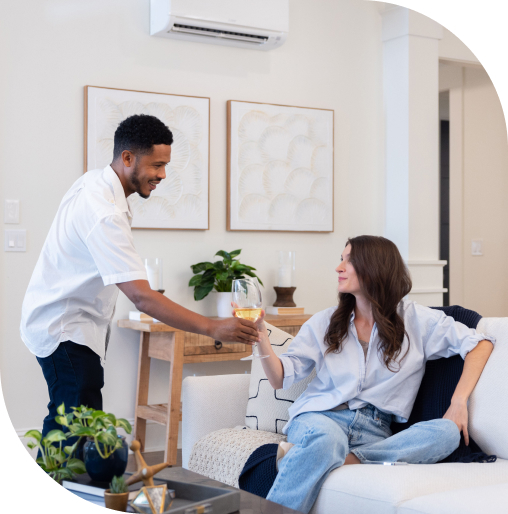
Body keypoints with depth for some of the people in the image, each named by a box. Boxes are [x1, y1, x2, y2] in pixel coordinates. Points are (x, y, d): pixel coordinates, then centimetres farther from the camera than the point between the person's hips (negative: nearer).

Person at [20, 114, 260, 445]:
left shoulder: (94, 183, 5)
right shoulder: (105, 213, -27)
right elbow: (141, 296, -32)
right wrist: (213, 328, -33)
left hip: (57, 322, 10)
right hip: (67, 330, -10)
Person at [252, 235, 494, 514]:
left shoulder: (416, 319, 9)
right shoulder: (323, 322, 14)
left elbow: (480, 343, 7)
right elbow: (281, 378, 9)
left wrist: (459, 402, -6)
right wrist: (261, 336, -8)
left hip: (373, 430, 1)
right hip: (322, 417, -1)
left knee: (446, 433, -29)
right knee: (325, 437, -39)